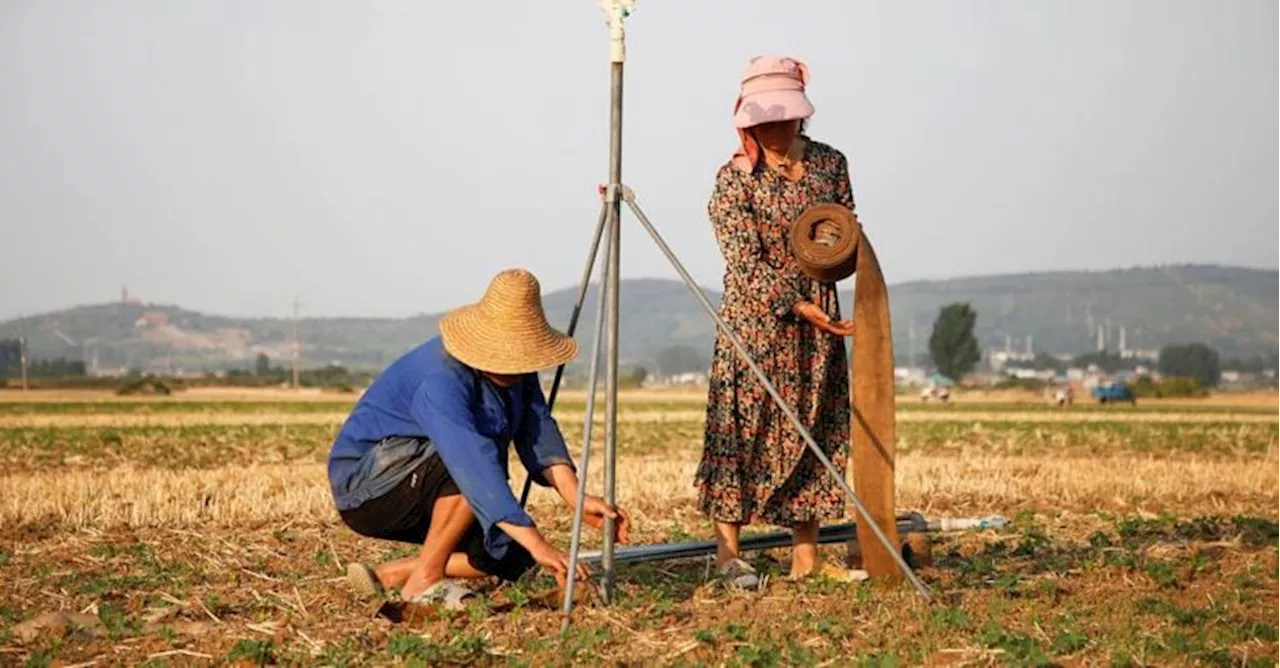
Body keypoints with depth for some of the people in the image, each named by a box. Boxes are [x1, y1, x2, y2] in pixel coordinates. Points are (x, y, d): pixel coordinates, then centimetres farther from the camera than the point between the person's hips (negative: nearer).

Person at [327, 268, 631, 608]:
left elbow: (539, 431, -10)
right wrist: (536, 543, -49)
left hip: (420, 500, 9)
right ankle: (425, 581, -20)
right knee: (470, 463, -32)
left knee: (510, 555, -4)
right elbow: (474, 465, -43)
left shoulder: (515, 370, -4)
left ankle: (386, 576, 4)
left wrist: (577, 499, -27)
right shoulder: (440, 379, -32)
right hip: (367, 485, -9)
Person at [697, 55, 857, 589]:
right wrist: (799, 305, -20)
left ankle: (806, 554, 11)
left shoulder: (831, 164, 7)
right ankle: (728, 551, -2)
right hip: (754, 317, -5)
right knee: (742, 424, -7)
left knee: (814, 426, 5)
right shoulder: (734, 177, -7)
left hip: (819, 316, 5)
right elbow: (747, 262, -13)